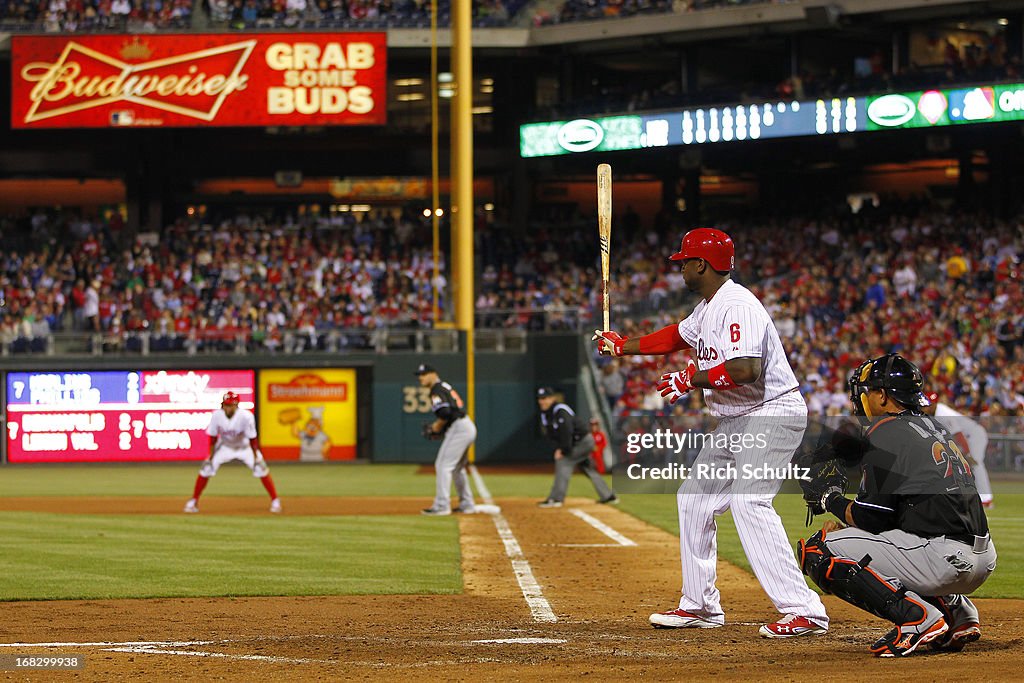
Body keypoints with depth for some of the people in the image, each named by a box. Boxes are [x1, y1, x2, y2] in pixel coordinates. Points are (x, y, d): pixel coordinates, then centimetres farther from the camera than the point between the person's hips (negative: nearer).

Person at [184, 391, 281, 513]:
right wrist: (211, 457, -12)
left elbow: (252, 439, -23)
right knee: (206, 469, -9)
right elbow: (213, 438, -13)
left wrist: (256, 458, -21)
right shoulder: (217, 415, -23)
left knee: (261, 469, -16)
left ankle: (275, 501, -2)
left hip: (245, 447, -2)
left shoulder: (246, 416, -31)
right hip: (225, 447, 2)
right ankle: (193, 501, 6)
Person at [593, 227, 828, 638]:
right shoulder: (708, 307, 12)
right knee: (694, 499, 14)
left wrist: (690, 379, -21)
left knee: (748, 502, -24)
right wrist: (620, 346, 34)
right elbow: (677, 337, 32)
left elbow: (745, 370, -32)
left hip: (771, 414, -11)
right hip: (734, 420, 11)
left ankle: (804, 611, -28)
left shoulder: (737, 306, -21)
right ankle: (700, 606, 23)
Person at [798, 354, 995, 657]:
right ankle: (957, 611, 15)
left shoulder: (884, 432, -5)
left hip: (944, 560, -9)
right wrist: (844, 521, 23)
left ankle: (917, 617, -14)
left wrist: (830, 499, 11)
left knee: (818, 551, -4)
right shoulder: (937, 427, 21)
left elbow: (873, 518, -6)